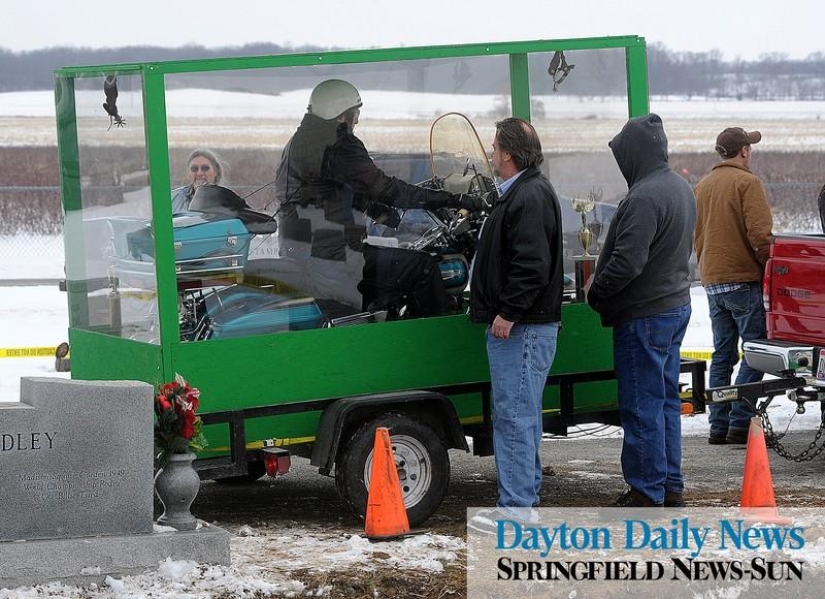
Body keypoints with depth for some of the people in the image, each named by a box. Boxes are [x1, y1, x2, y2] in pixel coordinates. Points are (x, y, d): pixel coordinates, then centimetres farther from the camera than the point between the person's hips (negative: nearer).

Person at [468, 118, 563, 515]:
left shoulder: (530, 197, -16)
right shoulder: (519, 193, 19)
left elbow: (532, 265, -24)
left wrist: (508, 313, -22)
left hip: (522, 329, -11)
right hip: (514, 326, 11)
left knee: (514, 415, -10)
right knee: (520, 414, 16)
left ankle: (516, 505, -9)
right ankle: (525, 495, 24)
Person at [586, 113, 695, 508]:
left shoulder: (644, 197, -23)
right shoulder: (681, 188, 10)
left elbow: (627, 262, -27)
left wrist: (596, 291, -10)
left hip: (644, 314, -10)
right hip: (676, 305, 10)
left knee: (642, 405, -2)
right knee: (666, 399, 16)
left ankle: (647, 492, 2)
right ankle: (671, 486, 22)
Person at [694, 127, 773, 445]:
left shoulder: (702, 186, 14)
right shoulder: (747, 182, -9)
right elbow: (760, 234, -17)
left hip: (712, 282, 7)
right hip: (744, 279, -7)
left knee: (722, 353, 11)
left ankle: (719, 425, 9)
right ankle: (740, 422, -12)